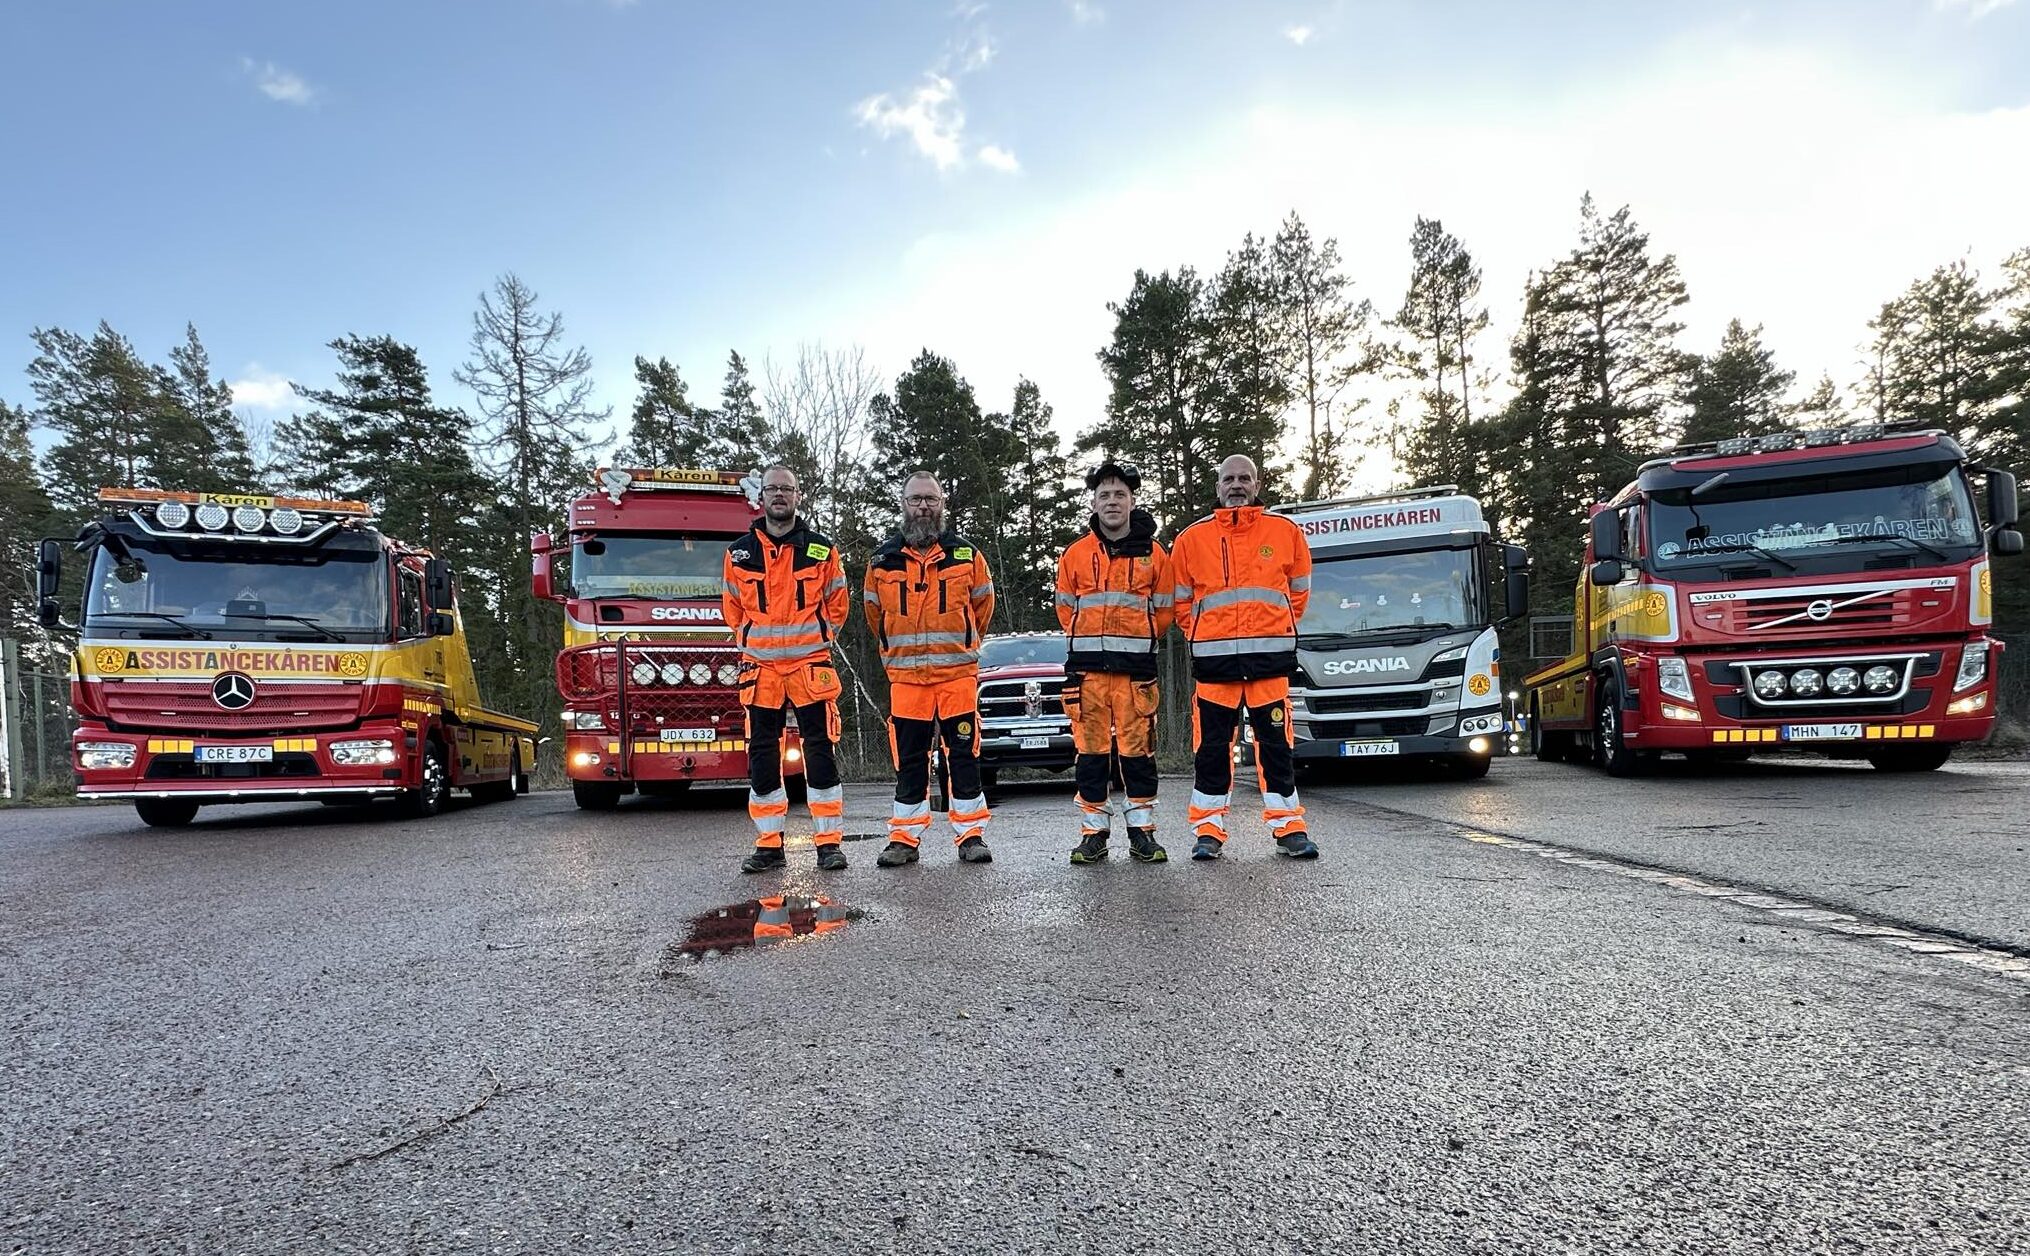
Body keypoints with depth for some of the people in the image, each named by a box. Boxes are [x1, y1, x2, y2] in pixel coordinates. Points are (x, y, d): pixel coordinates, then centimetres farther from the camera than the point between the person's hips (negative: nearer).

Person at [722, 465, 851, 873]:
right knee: (762, 755, 5)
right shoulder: (739, 553, 7)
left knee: (821, 751, -2)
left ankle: (829, 842, 5)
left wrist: (818, 642, 7)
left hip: (811, 664, -2)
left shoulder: (822, 549, 4)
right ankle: (769, 844, 14)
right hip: (759, 667, 2)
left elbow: (837, 603, 12)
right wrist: (750, 643, 11)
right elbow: (732, 607, 19)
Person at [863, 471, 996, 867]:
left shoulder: (967, 555, 3)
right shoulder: (883, 560, 6)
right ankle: (905, 837, 15)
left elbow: (982, 605, 16)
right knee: (909, 761, 6)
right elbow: (874, 612, 20)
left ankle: (971, 834, 11)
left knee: (965, 756, 2)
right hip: (905, 676, 1)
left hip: (958, 674, -1)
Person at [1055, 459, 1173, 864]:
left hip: (1136, 664, -1)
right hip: (1086, 664, 1)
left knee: (1138, 747, 1)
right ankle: (1093, 832, 11)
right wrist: (1092, 639, 10)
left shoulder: (1152, 553, 6)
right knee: (1090, 748, 3)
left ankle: (1142, 830, 12)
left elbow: (1164, 609, 10)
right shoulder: (1075, 553, 8)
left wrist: (1137, 641, 5)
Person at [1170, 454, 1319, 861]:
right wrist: (1202, 636, 7)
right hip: (1214, 658, 0)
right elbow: (1181, 599, 14)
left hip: (1270, 655, 0)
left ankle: (1289, 827, 13)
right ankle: (1209, 830, 12)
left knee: (1276, 742, 3)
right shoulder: (1192, 538, 7)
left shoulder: (1286, 532, 8)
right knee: (1211, 745, 2)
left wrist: (1276, 629, 12)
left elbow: (1298, 591, 18)